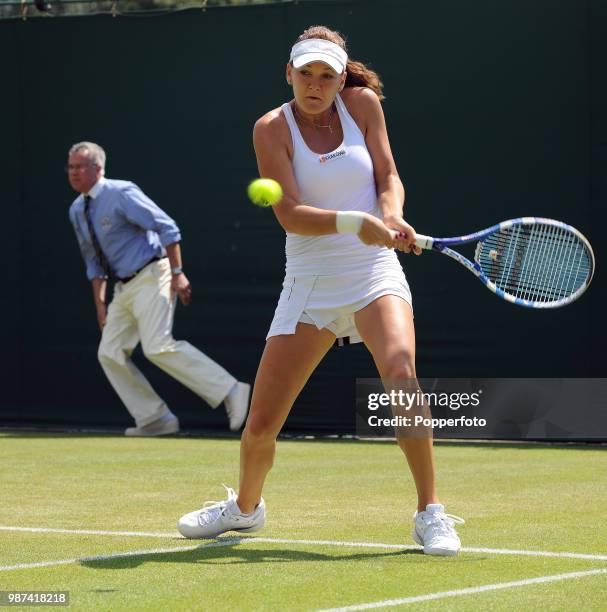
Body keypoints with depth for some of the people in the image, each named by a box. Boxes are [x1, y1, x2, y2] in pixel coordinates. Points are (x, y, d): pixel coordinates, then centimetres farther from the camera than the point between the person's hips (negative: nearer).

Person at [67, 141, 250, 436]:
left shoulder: (121, 194, -13)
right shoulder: (77, 210, 12)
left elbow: (166, 227, -16)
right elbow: (94, 261, 21)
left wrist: (177, 273, -20)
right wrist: (100, 304, 14)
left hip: (150, 278, -9)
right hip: (124, 288, 9)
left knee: (158, 347, -22)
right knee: (110, 353, 1)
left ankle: (230, 391, -18)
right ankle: (155, 419, 7)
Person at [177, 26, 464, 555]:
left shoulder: (363, 103, 1)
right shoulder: (272, 128, -5)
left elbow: (389, 178, 3)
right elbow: (290, 214, -15)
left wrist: (392, 217, -19)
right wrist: (354, 222, -31)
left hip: (374, 273, 0)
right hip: (309, 284, 0)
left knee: (400, 373, -30)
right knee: (260, 424, 0)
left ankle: (431, 515, -19)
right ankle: (246, 507, 33)